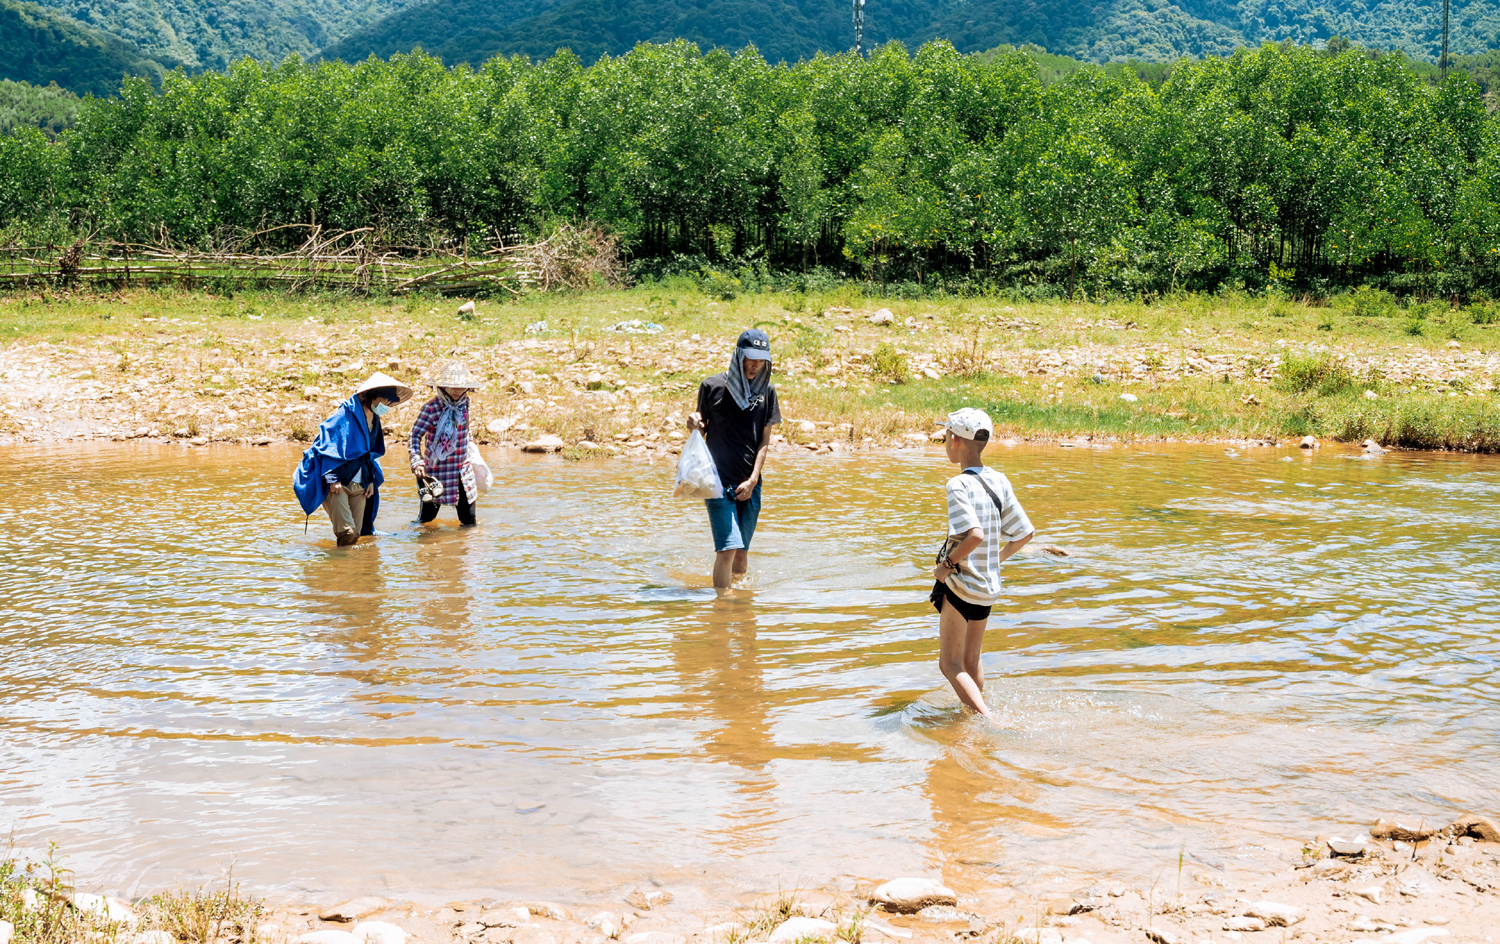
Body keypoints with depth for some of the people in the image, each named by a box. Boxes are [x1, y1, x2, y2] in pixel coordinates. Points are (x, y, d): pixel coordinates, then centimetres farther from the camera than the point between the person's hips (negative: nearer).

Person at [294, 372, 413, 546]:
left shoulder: (374, 421, 14)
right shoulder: (346, 414, -11)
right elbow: (328, 446, -14)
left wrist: (371, 480, 12)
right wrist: (332, 478, -19)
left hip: (359, 486, 8)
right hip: (337, 485, -8)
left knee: (356, 534, 4)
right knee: (347, 535, -19)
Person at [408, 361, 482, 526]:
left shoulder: (464, 403, 3)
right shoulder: (431, 408, -15)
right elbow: (415, 435, -20)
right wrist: (417, 461, -33)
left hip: (463, 469, 4)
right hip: (437, 468, -4)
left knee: (469, 521, 3)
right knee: (426, 518, 5)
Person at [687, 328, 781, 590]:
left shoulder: (766, 391, 5)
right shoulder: (713, 386, -2)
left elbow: (764, 441, 5)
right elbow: (702, 428, 9)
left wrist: (752, 480, -4)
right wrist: (693, 423, -15)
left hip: (749, 483, 3)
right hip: (719, 480, -3)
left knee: (742, 551, 8)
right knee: (727, 548, -15)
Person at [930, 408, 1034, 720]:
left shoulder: (959, 485, -20)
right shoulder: (1000, 481, 3)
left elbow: (975, 535, -32)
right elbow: (1023, 534, 5)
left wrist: (947, 563, -18)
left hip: (960, 583, -8)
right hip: (989, 587, 8)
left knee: (950, 664, 1)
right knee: (971, 661, 23)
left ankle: (989, 720, -12)